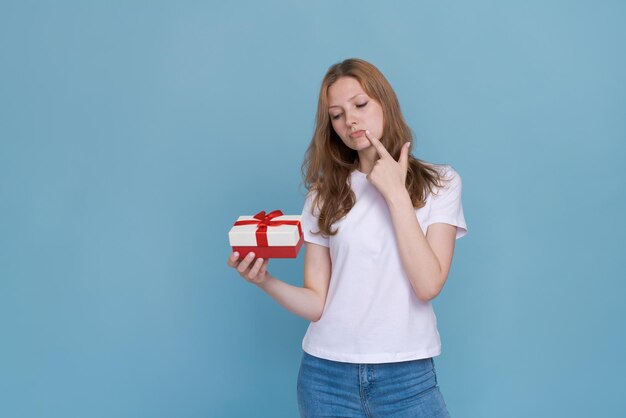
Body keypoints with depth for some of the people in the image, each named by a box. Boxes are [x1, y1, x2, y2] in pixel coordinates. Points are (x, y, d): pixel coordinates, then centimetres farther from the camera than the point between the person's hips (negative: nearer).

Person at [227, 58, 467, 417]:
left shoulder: (439, 182, 0)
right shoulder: (325, 192, 4)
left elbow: (428, 285, -12)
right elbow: (316, 304, -1)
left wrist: (396, 193, -12)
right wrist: (266, 281, -18)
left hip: (407, 376, -1)